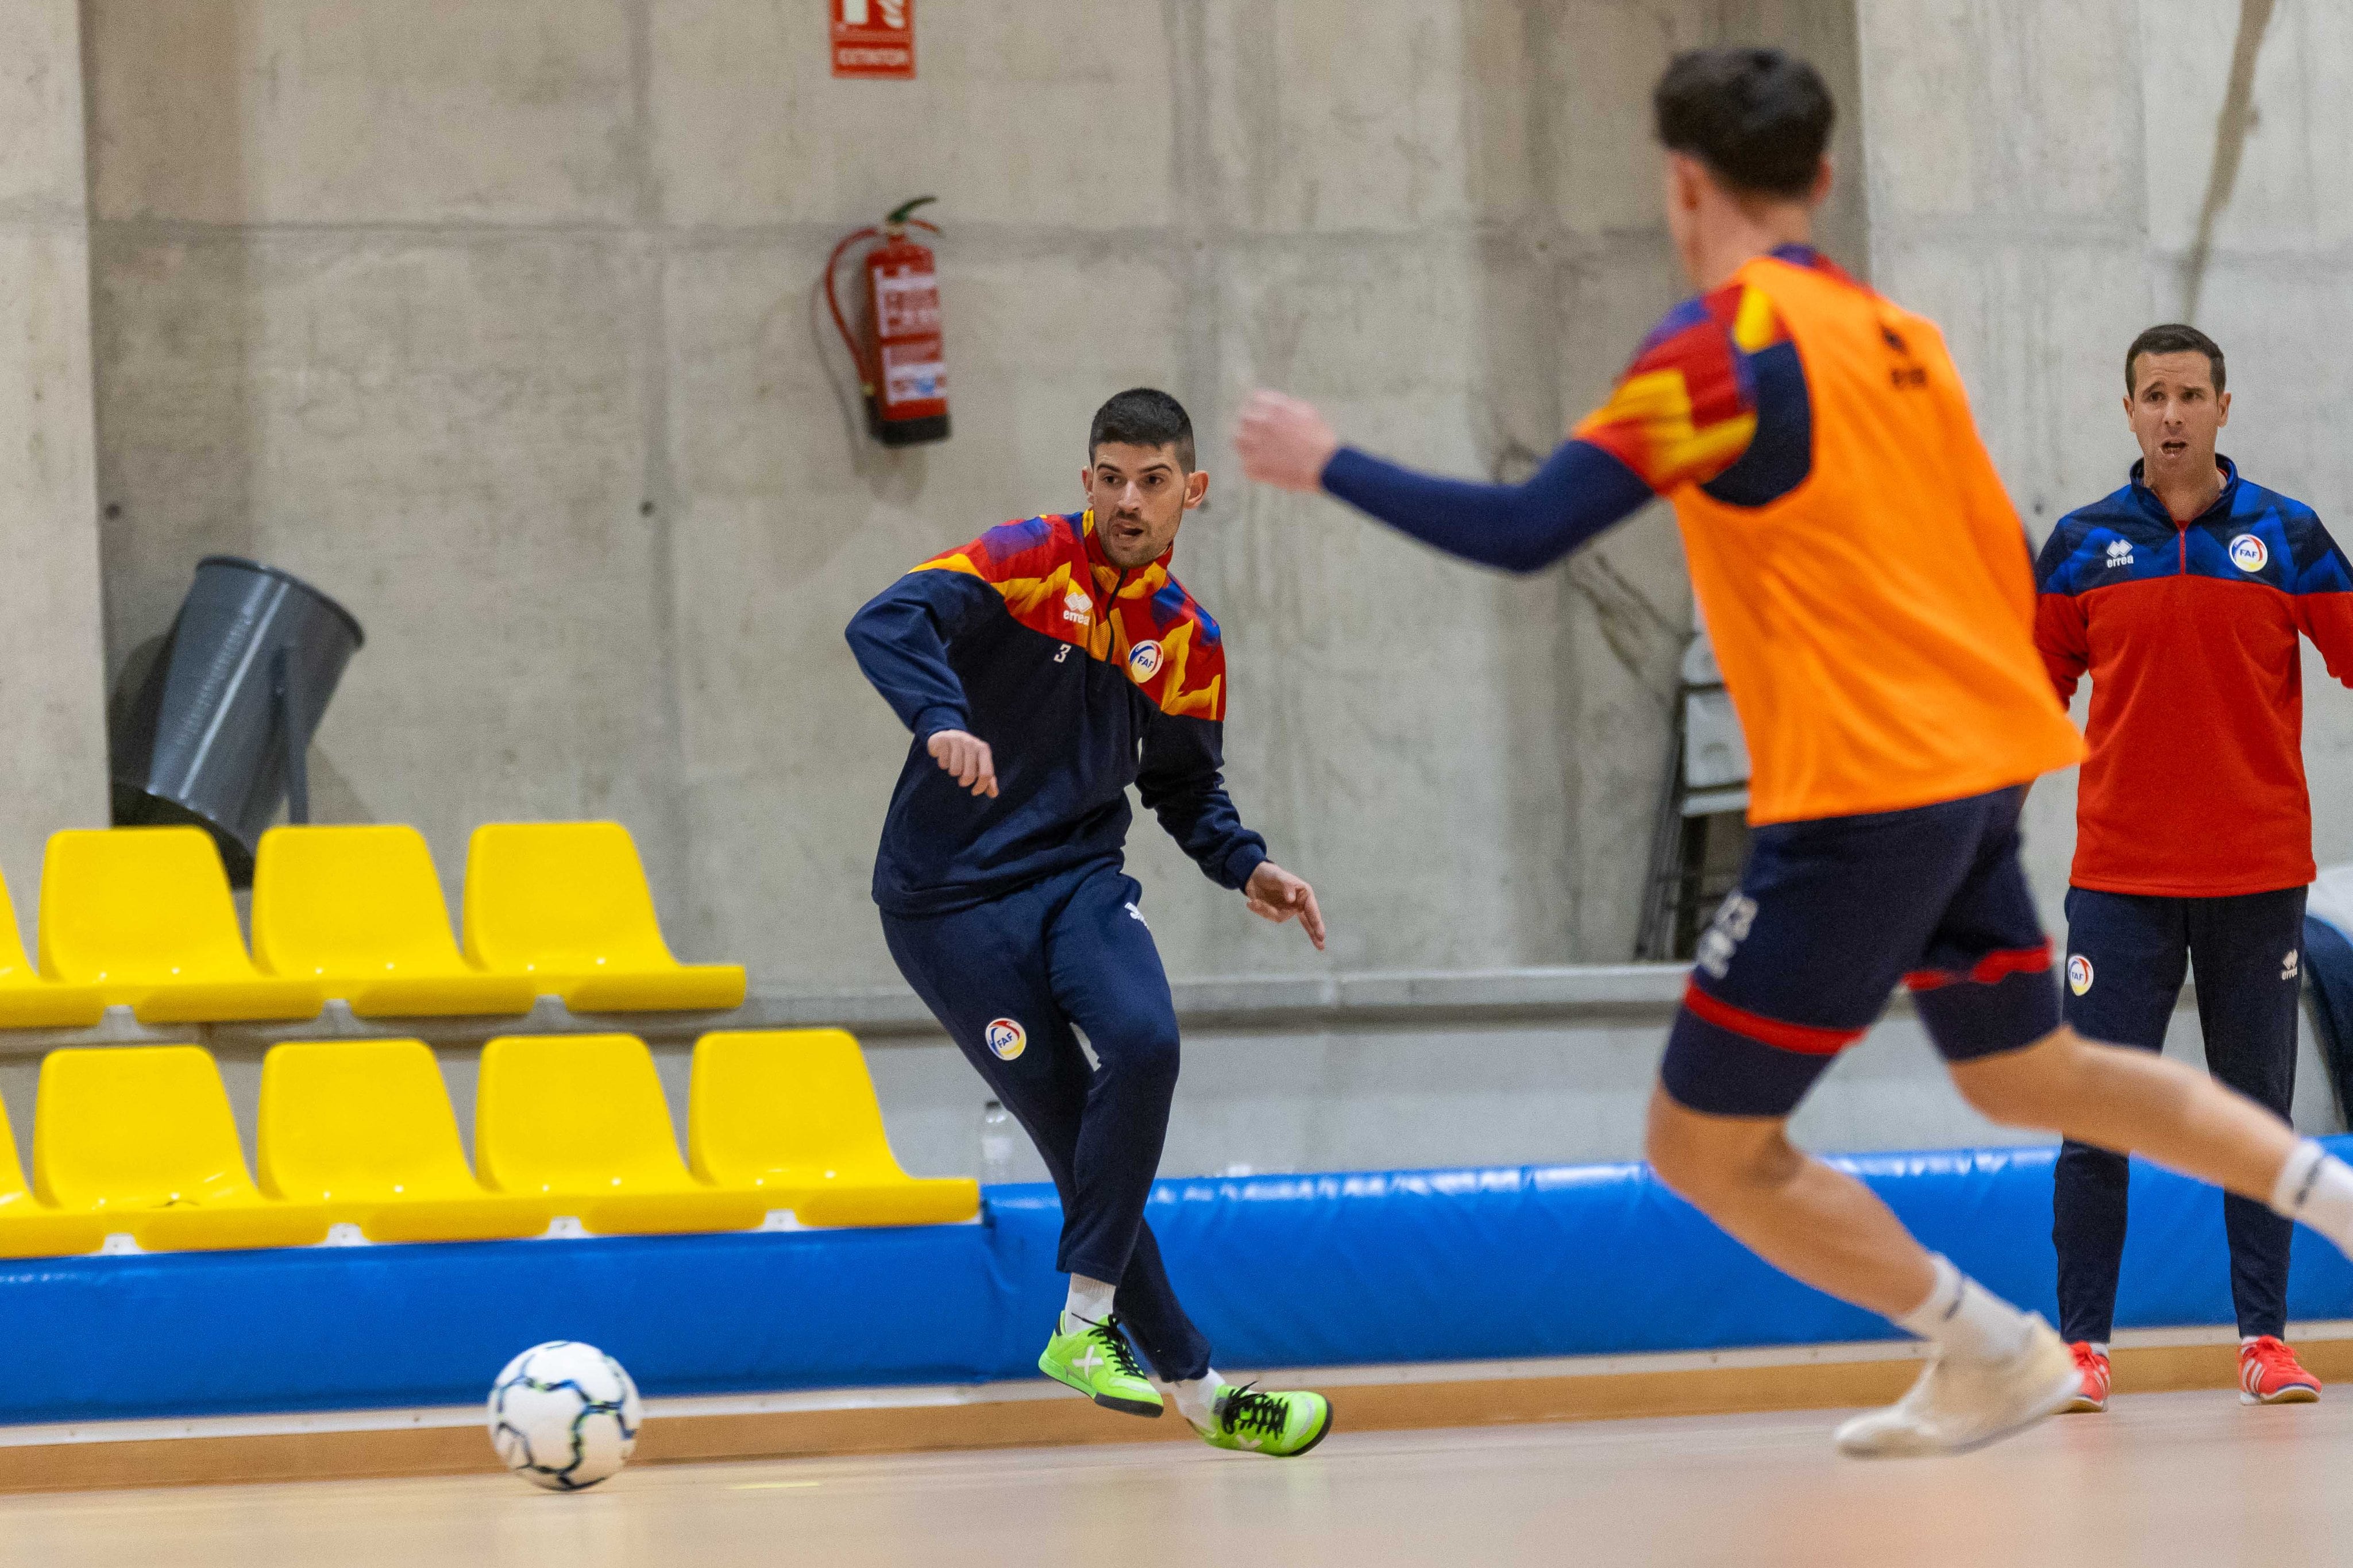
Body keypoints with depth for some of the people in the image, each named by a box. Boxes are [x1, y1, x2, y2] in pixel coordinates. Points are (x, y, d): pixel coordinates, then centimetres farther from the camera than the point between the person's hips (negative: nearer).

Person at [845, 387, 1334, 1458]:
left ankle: (1085, 1323, -15)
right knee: (1077, 1139, -8)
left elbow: (1187, 786, 22)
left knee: (1145, 1043, -26)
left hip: (1079, 878, 4)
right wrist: (943, 721, -41)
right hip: (951, 898, -4)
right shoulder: (1032, 563, -8)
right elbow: (886, 624, -23)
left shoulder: (1187, 641, 8)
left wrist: (1246, 867, 3)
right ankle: (1195, 1388, 2)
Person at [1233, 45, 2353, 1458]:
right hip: (1980, 771, 8)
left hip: (1860, 799, -8)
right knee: (2035, 1076, 26)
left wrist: (1330, 467, -6)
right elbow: (2009, 563, 16)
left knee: (1707, 1146, 1)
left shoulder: (1725, 344, -11)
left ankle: (1994, 1353, 5)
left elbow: (1525, 532, -17)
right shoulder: (1897, 336, 12)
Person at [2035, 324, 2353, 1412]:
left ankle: (2265, 1338, 10)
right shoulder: (2080, 546, 5)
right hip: (2119, 873, 0)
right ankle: (2082, 1343, 1)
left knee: (2257, 1112, 4)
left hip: (2258, 876, 0)